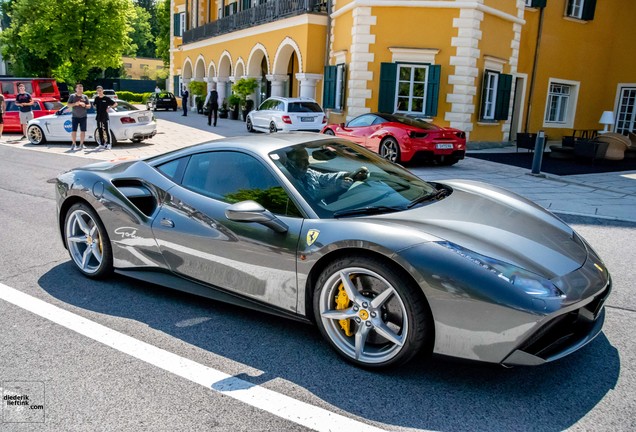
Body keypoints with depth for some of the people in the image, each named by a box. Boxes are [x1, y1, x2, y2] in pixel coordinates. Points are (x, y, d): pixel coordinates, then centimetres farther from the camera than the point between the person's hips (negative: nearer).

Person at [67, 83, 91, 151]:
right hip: (75, 117, -1)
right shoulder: (72, 96, 4)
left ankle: (81, 145, 10)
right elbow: (68, 105, 2)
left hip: (83, 117, 1)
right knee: (73, 131, -4)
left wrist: (84, 105, -13)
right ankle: (73, 145, 6)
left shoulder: (85, 97, 8)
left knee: (83, 131, 1)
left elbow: (89, 106, 8)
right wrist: (75, 104, -14)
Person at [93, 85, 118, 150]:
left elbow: (115, 104, -1)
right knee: (100, 131, 7)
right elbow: (94, 105, 27)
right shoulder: (96, 98, 9)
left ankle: (109, 144, 1)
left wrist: (109, 107, -7)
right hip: (98, 117, 5)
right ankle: (101, 144, 14)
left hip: (105, 117, -5)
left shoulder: (107, 98, -4)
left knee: (107, 130, -4)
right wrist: (96, 109, 11)